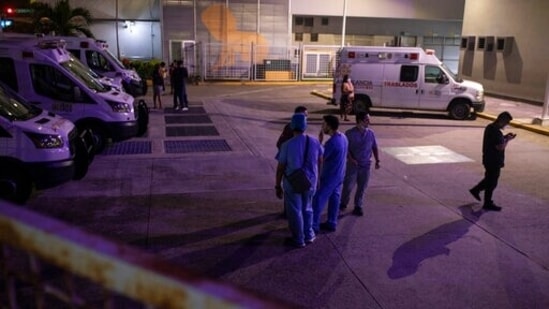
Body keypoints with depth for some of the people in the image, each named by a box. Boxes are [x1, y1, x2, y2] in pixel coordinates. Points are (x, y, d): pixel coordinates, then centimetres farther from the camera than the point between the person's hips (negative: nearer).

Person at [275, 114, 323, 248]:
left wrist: (278, 186, -1)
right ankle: (309, 235, 35)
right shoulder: (315, 142, -9)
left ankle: (298, 240, 24)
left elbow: (280, 168, -12)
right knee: (307, 208, 24)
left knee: (295, 211, 12)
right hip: (310, 182, 4)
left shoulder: (287, 145, -18)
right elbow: (320, 161, 5)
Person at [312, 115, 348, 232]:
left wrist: (319, 141, -17)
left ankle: (314, 225, 9)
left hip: (329, 176, -9)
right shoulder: (343, 137, 2)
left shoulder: (331, 142, -27)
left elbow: (319, 158, -19)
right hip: (339, 175, 9)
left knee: (318, 199, 2)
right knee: (334, 199, 17)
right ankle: (331, 223, 27)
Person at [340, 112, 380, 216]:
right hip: (353, 165, -3)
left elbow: (375, 147, 10)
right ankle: (343, 203, 25)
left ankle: (358, 206, 22)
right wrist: (350, 159, -20)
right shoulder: (350, 133, -9)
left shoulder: (370, 133, 2)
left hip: (366, 165, 3)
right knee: (348, 186, 3)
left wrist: (377, 161, 2)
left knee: (362, 187, 8)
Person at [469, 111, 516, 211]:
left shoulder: (490, 127, 6)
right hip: (494, 161, -9)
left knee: (489, 179, 26)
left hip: (488, 159, 9)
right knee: (491, 182, 3)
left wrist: (504, 137, 9)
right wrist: (507, 139, -12)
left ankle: (475, 190, 35)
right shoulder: (496, 132, -25)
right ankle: (488, 204, 14)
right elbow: (500, 147, -27)